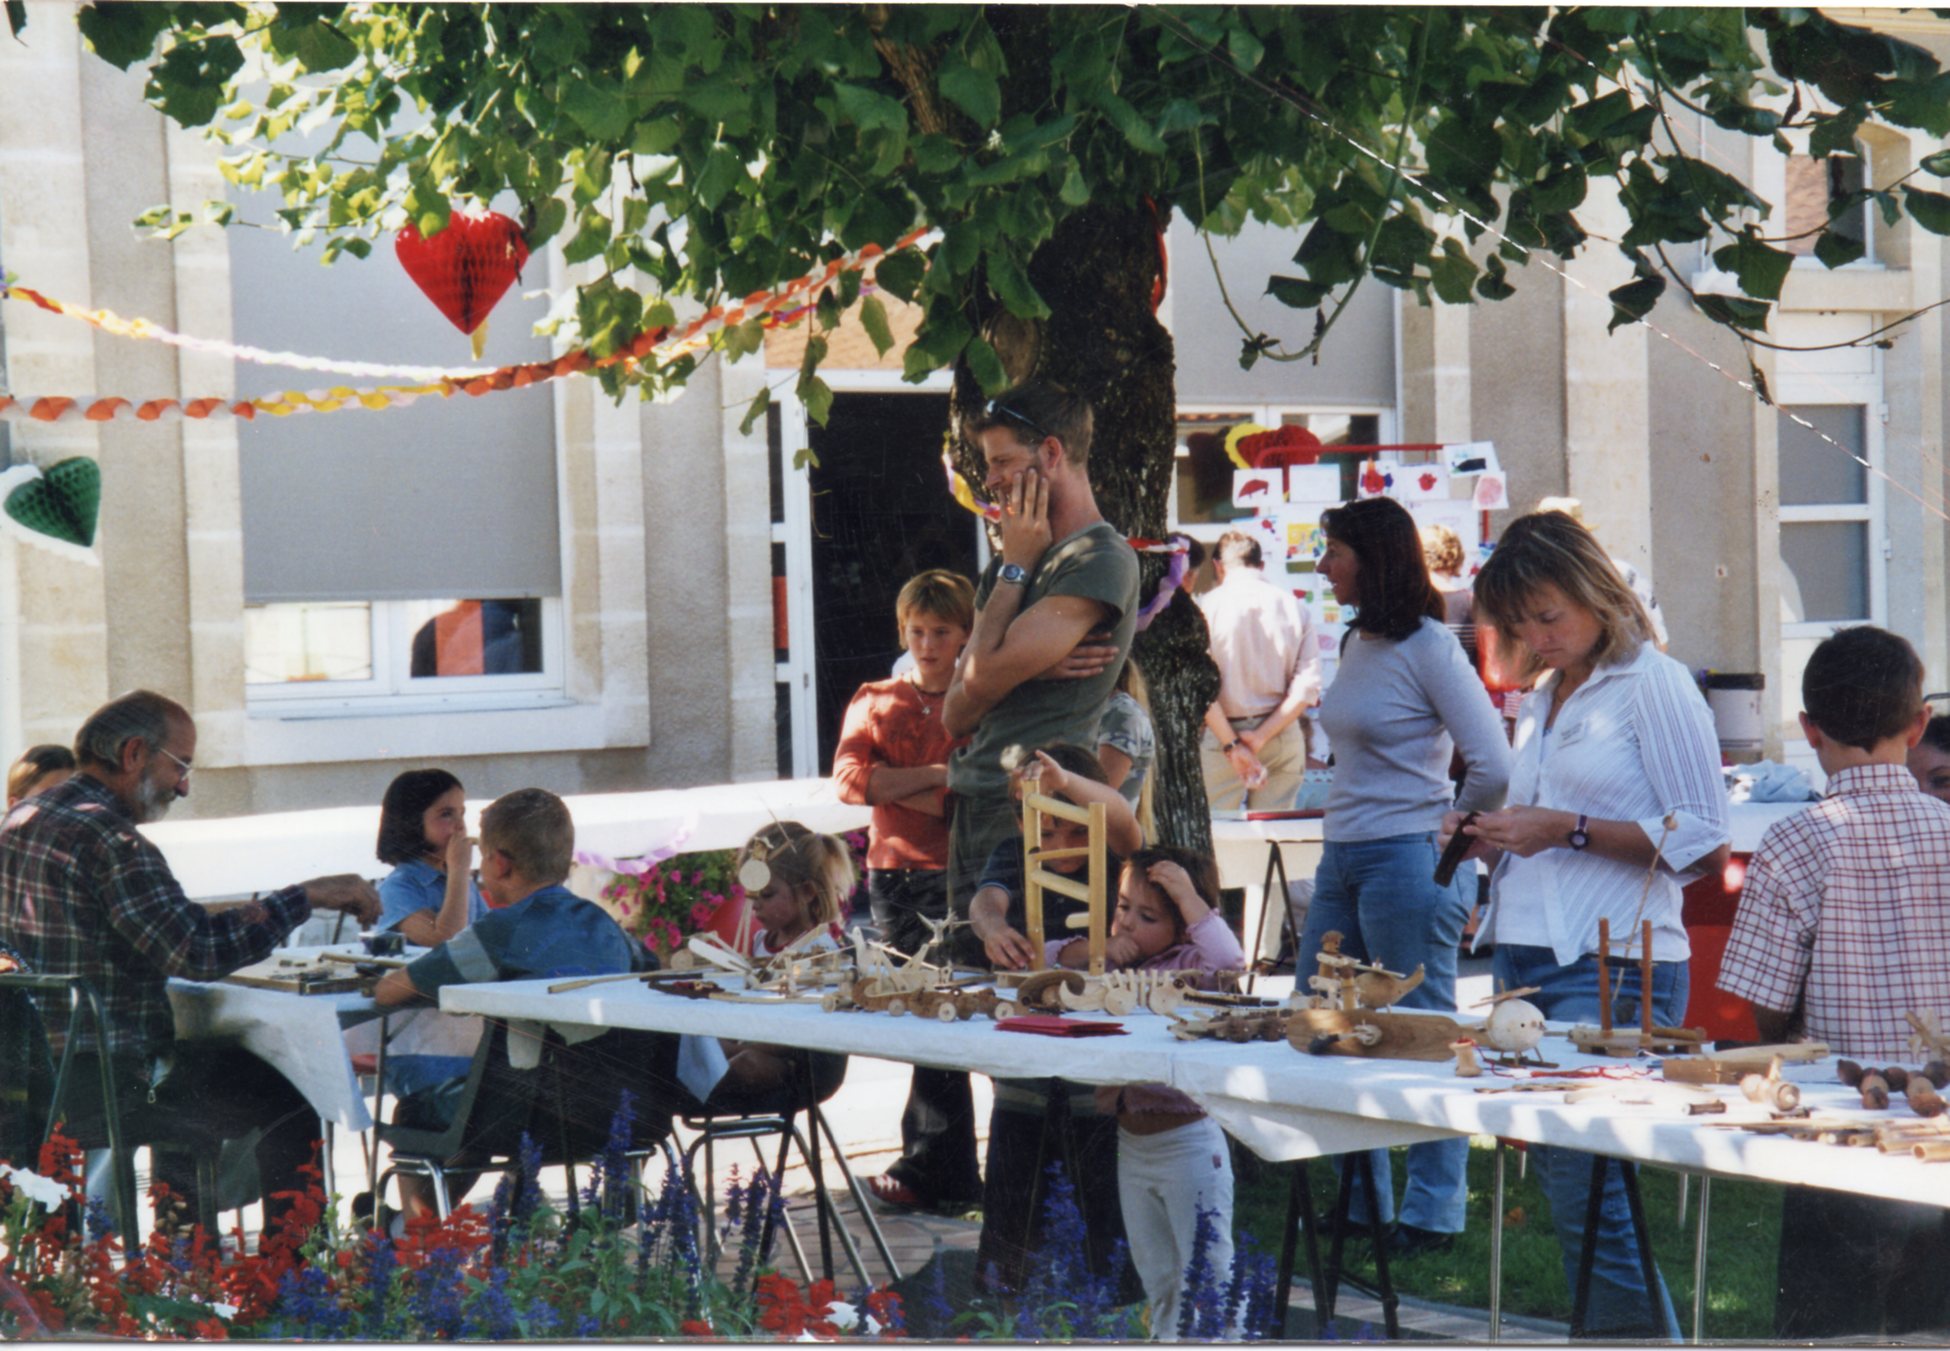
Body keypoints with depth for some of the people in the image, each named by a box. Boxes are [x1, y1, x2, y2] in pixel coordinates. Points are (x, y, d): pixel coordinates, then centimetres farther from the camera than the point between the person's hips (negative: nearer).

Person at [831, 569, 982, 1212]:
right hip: (892, 874, 5)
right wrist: (935, 776, -8)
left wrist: (893, 787, -9)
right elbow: (849, 777, -1)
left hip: (953, 876, -5)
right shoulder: (875, 702, 15)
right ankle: (954, 1178, 10)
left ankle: (926, 1169, -3)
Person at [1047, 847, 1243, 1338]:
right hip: (1131, 1140, 7)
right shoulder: (1119, 961, 5)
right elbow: (1050, 957, 9)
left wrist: (1188, 896, -30)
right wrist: (1097, 951, -9)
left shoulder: (1190, 964, -14)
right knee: (1154, 1275, 19)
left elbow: (1230, 961, -34)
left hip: (1187, 1140, -7)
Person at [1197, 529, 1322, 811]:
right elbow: (1307, 687, -3)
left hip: (1221, 735, -3)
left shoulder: (1208, 605, -4)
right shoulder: (1294, 606, 4)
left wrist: (1231, 744, -10)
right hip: (1282, 733, 3)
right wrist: (1261, 737, -7)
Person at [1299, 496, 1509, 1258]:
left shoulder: (1427, 648, -12)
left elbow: (1493, 766, -16)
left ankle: (1433, 1213, 8)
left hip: (1407, 860, -9)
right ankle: (1359, 1201, 21)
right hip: (1343, 858, 9)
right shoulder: (1356, 644, 13)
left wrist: (1451, 837, -5)